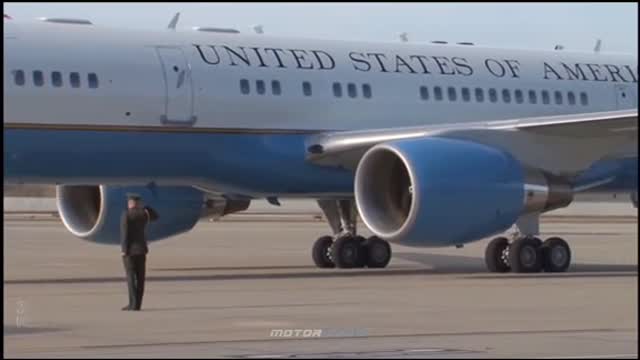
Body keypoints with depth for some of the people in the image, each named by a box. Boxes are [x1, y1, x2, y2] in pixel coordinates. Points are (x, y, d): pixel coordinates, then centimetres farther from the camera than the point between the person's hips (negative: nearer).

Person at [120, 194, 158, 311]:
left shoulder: (126, 215, -10)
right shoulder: (144, 214, 6)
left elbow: (125, 233, -15)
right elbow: (155, 216, 28)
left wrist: (124, 250, -14)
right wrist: (144, 207, 21)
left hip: (129, 250, -5)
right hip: (141, 249, 5)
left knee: (131, 277, -5)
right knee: (140, 277, 4)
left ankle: (133, 304, -11)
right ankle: (138, 304, 3)